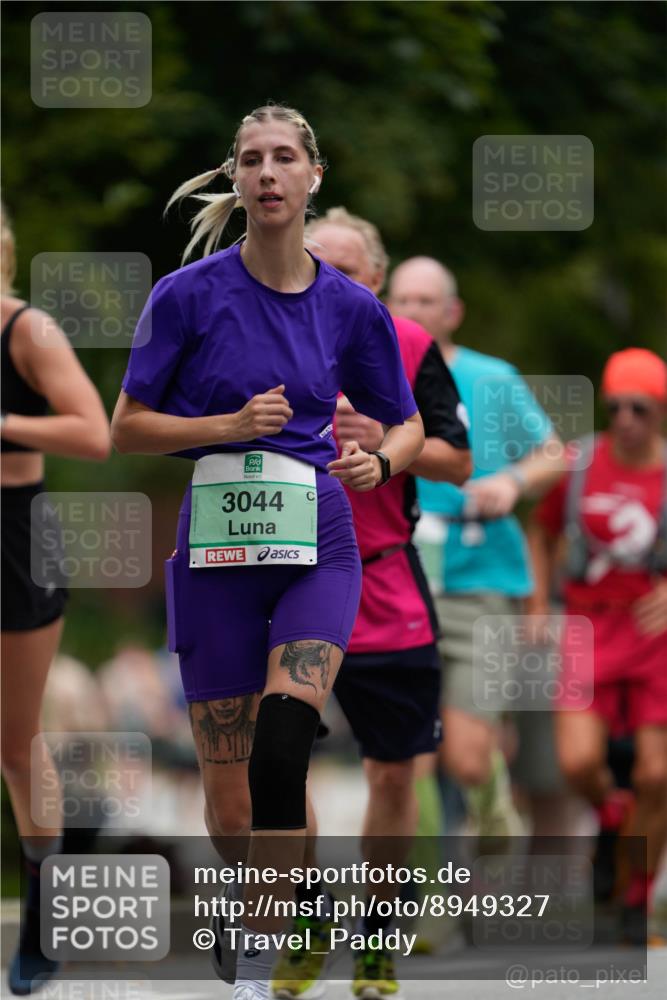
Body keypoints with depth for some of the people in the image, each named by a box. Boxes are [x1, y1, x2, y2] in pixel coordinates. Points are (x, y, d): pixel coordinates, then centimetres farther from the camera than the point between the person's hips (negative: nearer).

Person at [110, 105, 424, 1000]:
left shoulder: (351, 309, 4)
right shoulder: (189, 295, -2)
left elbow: (408, 427, 16)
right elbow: (127, 426, 2)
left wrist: (379, 463, -6)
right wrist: (230, 425, -13)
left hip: (316, 546, 0)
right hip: (216, 547, 0)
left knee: (281, 746, -23)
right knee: (228, 785, 2)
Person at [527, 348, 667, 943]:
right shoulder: (579, 463, 1)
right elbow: (543, 530, 18)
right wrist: (538, 605, 8)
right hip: (591, 627, 1)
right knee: (578, 763, -16)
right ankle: (612, 814, 20)